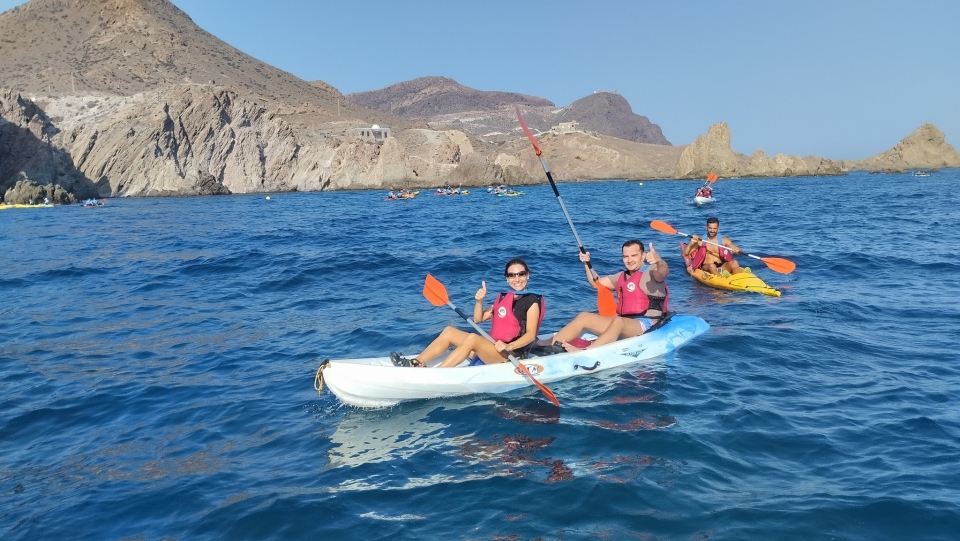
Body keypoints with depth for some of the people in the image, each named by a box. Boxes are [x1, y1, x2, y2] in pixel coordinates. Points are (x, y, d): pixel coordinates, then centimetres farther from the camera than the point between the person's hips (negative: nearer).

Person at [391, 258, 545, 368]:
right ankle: (416, 363, -16)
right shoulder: (503, 298, 16)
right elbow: (478, 319, 17)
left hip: (511, 356, -8)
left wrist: (508, 347, -30)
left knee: (473, 337, -32)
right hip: (490, 348, 8)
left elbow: (531, 335, -15)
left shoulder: (532, 302, -5)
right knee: (449, 331, -5)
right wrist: (479, 301, -2)